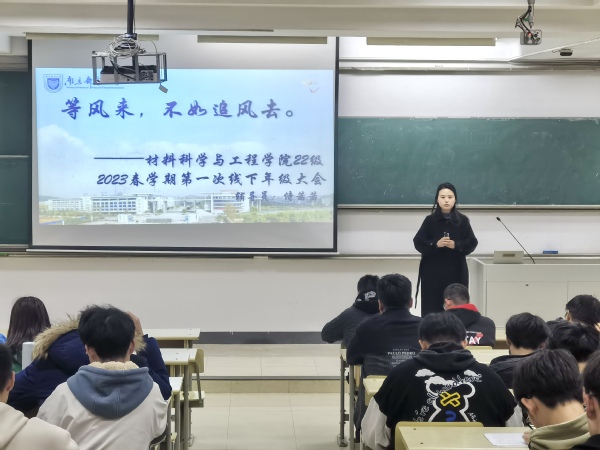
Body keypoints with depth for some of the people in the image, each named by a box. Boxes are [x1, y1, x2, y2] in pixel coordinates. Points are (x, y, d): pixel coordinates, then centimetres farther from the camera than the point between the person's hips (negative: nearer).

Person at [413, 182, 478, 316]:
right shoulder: (430, 220, 1)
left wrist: (456, 245, -16)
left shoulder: (462, 220, 2)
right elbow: (418, 243, -1)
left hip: (456, 272, 0)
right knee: (432, 308, -2)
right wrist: (435, 244, -17)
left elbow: (472, 243, 2)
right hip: (432, 272, 0)